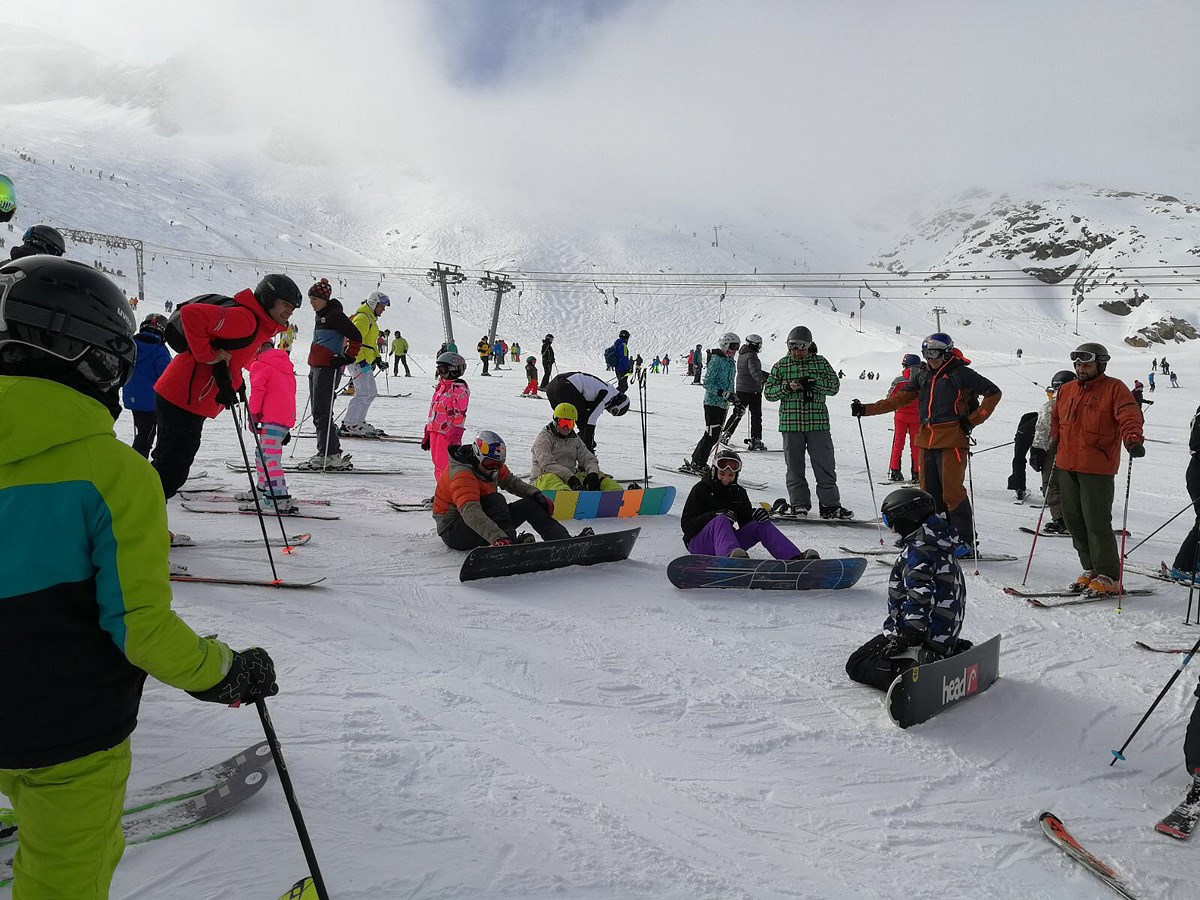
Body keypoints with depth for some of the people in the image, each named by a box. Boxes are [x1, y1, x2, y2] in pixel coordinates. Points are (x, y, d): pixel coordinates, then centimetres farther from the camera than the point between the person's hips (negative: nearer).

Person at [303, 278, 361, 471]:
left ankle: (329, 455, -7)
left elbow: (356, 337, -16)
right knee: (318, 413, 11)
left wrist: (346, 359, -17)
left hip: (328, 369, -10)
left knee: (321, 413, -10)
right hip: (316, 368, 10)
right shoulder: (321, 316, 19)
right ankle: (328, 454, 15)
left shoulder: (335, 315, -11)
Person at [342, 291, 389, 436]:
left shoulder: (371, 319, 22)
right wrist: (361, 360, -26)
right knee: (363, 393, -15)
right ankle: (348, 425, -14)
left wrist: (378, 359, 19)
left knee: (371, 393, 13)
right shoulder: (362, 318, -11)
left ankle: (358, 422, 17)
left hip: (365, 361, 11)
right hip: (358, 360, -11)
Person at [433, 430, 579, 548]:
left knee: (530, 505, 1)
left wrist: (535, 493, -6)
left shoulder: (491, 464, -1)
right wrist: (498, 538, -55)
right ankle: (511, 543, -44)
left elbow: (511, 481, 13)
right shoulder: (461, 474, -28)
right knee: (496, 500, -30)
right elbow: (471, 512, -42)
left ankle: (567, 541, -4)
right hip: (453, 532, -9)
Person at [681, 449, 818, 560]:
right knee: (720, 520, -36)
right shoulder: (700, 489, -2)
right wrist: (716, 515, -24)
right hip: (699, 543, -5)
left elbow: (746, 521, 11)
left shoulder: (738, 492, 13)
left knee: (761, 524, -15)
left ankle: (795, 558, -35)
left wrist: (755, 514, -15)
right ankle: (731, 557, -71)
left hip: (729, 539, 5)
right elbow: (686, 524, -10)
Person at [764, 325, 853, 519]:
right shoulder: (781, 365, 6)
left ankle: (830, 505, 10)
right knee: (794, 467, 5)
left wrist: (815, 382, -16)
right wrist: (787, 387, -14)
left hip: (818, 423, 0)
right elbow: (769, 391, 5)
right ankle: (799, 504, 14)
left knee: (825, 465, 2)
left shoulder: (820, 362, 6)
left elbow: (835, 386, 1)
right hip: (791, 423, 0)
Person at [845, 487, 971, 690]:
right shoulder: (941, 546, 13)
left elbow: (920, 598, -26)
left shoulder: (916, 551, -18)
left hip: (923, 634, -9)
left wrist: (903, 637, -24)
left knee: (857, 664, -4)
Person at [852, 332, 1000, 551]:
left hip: (952, 440, -6)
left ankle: (966, 542, 0)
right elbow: (899, 399, 18)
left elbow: (993, 393, 0)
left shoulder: (960, 373, -2)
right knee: (929, 492, 7)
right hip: (927, 441, 7)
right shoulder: (923, 375, 17)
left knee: (952, 492, -9)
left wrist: (973, 420, -8)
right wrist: (866, 409, 12)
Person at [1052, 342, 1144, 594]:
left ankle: (1108, 577, 3)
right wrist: (1056, 441, 17)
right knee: (1074, 521, 11)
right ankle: (1090, 570, 23)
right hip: (1067, 466, 7)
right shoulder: (1066, 390, 15)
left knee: (1097, 523, -7)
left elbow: (1129, 416, -17)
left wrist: (1133, 439, -33)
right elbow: (1056, 419, 29)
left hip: (1097, 469, -7)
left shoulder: (1114, 389, -3)